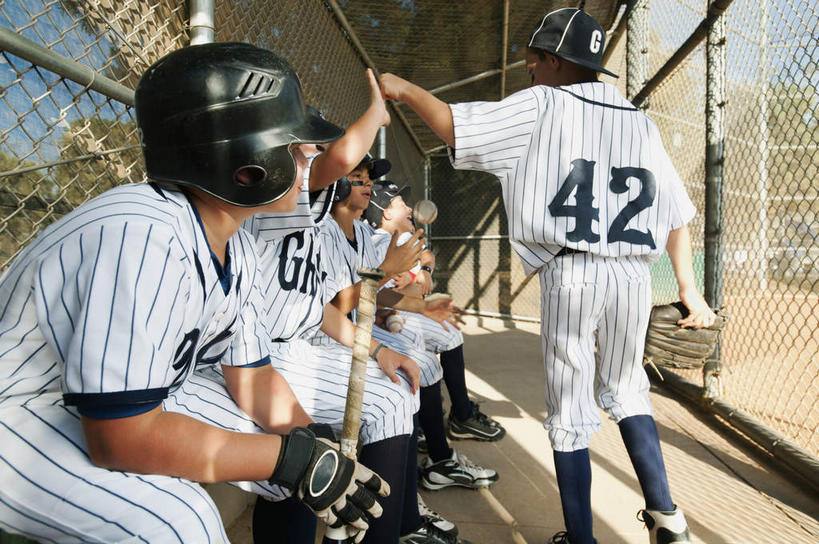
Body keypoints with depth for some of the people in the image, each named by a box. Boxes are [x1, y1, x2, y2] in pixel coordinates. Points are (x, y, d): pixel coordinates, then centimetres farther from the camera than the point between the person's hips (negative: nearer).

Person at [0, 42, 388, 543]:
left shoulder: (237, 248, -3)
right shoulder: (144, 238, -33)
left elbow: (252, 376, 5)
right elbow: (122, 439, -33)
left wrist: (321, 453, -13)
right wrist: (297, 458, -27)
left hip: (136, 399, 9)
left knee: (292, 452, 0)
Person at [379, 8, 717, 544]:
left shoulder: (542, 106, 1)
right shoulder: (641, 122, 15)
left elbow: (455, 125, -3)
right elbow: (677, 212, 12)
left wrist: (404, 88, 12)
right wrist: (688, 285, 14)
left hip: (571, 274, -5)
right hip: (635, 275, 5)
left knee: (570, 411, 6)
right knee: (626, 391, 23)